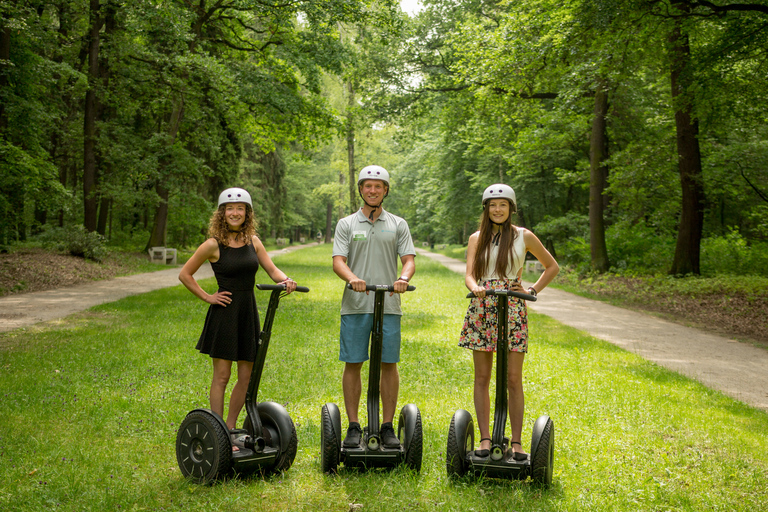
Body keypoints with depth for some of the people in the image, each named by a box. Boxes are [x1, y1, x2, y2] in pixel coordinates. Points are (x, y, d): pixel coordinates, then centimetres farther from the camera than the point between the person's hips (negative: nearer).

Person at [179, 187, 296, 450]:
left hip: (248, 313, 5)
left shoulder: (253, 241, 7)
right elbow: (185, 274, -1)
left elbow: (272, 269, 7)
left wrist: (285, 280, -14)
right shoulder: (214, 245, -7)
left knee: (246, 377, 8)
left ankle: (230, 429, 21)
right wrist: (207, 297, -5)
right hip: (224, 313, -5)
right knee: (221, 376, -1)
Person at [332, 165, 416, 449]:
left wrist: (403, 277, -18)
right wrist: (352, 278, -22)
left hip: (388, 306, 0)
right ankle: (353, 427, 10)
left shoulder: (398, 225, 11)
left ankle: (388, 427, 11)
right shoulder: (346, 224, 9)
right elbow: (338, 260, -1)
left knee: (389, 364, 1)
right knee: (353, 364, 1)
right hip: (355, 305, 0)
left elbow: (409, 258, 4)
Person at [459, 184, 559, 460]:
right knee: (482, 377, 2)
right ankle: (485, 439, 9)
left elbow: (552, 266, 15)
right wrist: (474, 287, -22)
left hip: (512, 310, -2)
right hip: (481, 310, 2)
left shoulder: (523, 236, 7)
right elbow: (469, 274, 1)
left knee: (513, 379, -3)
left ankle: (516, 442, 4)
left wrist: (532, 290, 3)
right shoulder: (477, 238, 11)